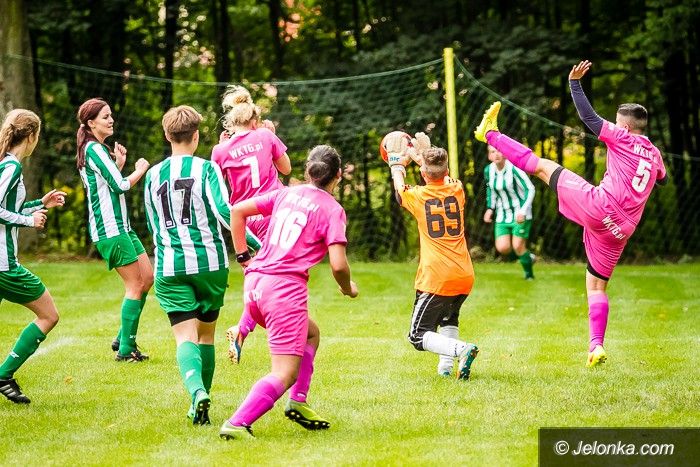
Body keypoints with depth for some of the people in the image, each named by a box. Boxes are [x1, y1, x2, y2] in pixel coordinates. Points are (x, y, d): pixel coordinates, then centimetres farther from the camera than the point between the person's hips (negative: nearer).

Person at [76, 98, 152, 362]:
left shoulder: (99, 149, 17)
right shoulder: (94, 149, -14)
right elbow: (120, 185, -17)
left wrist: (119, 164, 12)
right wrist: (141, 170, -1)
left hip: (120, 225, 10)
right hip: (110, 229, -10)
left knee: (148, 277, 10)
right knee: (135, 285, -8)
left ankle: (123, 339, 15)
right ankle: (125, 349, -4)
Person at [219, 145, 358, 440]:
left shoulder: (286, 194, 14)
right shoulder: (332, 209, -3)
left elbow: (237, 210, 15)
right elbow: (338, 264, -12)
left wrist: (243, 257, 18)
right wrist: (348, 289, 9)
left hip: (254, 283, 7)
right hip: (286, 287, -7)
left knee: (311, 334, 31)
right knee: (285, 373, -6)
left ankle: (298, 402, 21)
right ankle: (237, 424, -22)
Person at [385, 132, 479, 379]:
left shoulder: (418, 196, -6)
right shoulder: (456, 190, 3)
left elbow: (399, 188, 19)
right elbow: (443, 177, 29)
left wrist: (397, 163, 35)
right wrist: (426, 154, 40)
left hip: (436, 279, -5)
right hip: (465, 277, 5)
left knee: (418, 337, 1)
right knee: (449, 318, 32)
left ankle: (461, 349, -23)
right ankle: (446, 366, 15)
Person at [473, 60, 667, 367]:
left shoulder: (622, 138, 1)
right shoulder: (655, 155, 19)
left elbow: (589, 117, -7)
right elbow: (662, 180, 42)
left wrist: (574, 83, 0)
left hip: (599, 205, -6)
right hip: (621, 230, 6)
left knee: (542, 166, 9)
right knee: (596, 286, 14)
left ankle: (490, 134, 15)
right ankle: (596, 347, 1)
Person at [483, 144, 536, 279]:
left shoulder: (514, 169, -19)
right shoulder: (488, 170, -1)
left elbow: (530, 189, -16)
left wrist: (523, 211, -24)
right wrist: (490, 208, 8)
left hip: (520, 214, -5)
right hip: (502, 216, 5)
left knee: (517, 247, -9)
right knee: (502, 248, -8)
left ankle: (529, 273, 15)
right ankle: (528, 257, 20)